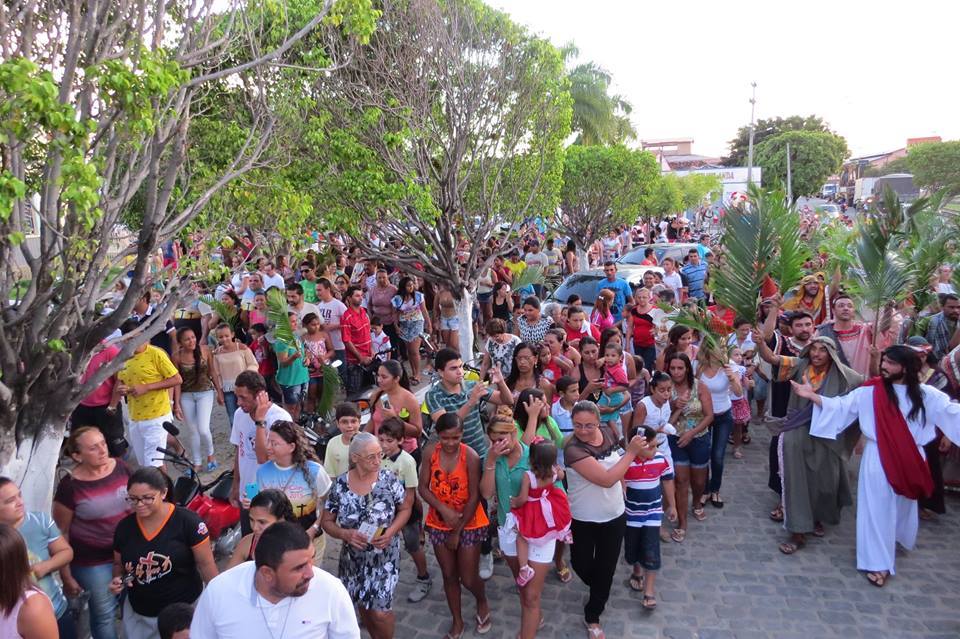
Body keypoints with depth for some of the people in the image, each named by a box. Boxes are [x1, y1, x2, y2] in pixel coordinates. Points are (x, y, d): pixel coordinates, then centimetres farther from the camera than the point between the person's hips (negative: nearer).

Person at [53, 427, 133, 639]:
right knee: (105, 614, 12)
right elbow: (61, 533, -8)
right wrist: (66, 576, -5)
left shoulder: (120, 467, -8)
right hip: (93, 563, -3)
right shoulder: (69, 486, -17)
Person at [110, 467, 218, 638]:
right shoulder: (124, 527, -4)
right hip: (137, 614, 4)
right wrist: (118, 580, -8)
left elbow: (205, 564, -13)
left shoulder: (187, 521, -18)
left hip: (183, 610, -4)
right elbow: (118, 564, 13)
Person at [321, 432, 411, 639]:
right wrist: (345, 534, -20)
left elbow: (405, 509, -2)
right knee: (363, 606, 19)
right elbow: (327, 521, -1)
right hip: (354, 558, 2)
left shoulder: (389, 479, -14)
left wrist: (390, 532, -17)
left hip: (384, 557, -2)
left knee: (380, 612, -4)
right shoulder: (340, 485, -11)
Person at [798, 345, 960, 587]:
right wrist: (811, 395, -21)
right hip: (878, 459, -2)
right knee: (878, 508, 1)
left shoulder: (925, 394, -2)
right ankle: (878, 562, 9)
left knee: (903, 506, 21)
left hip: (909, 460, 2)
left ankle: (895, 539, 49)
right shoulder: (869, 391, -7)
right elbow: (840, 406, -10)